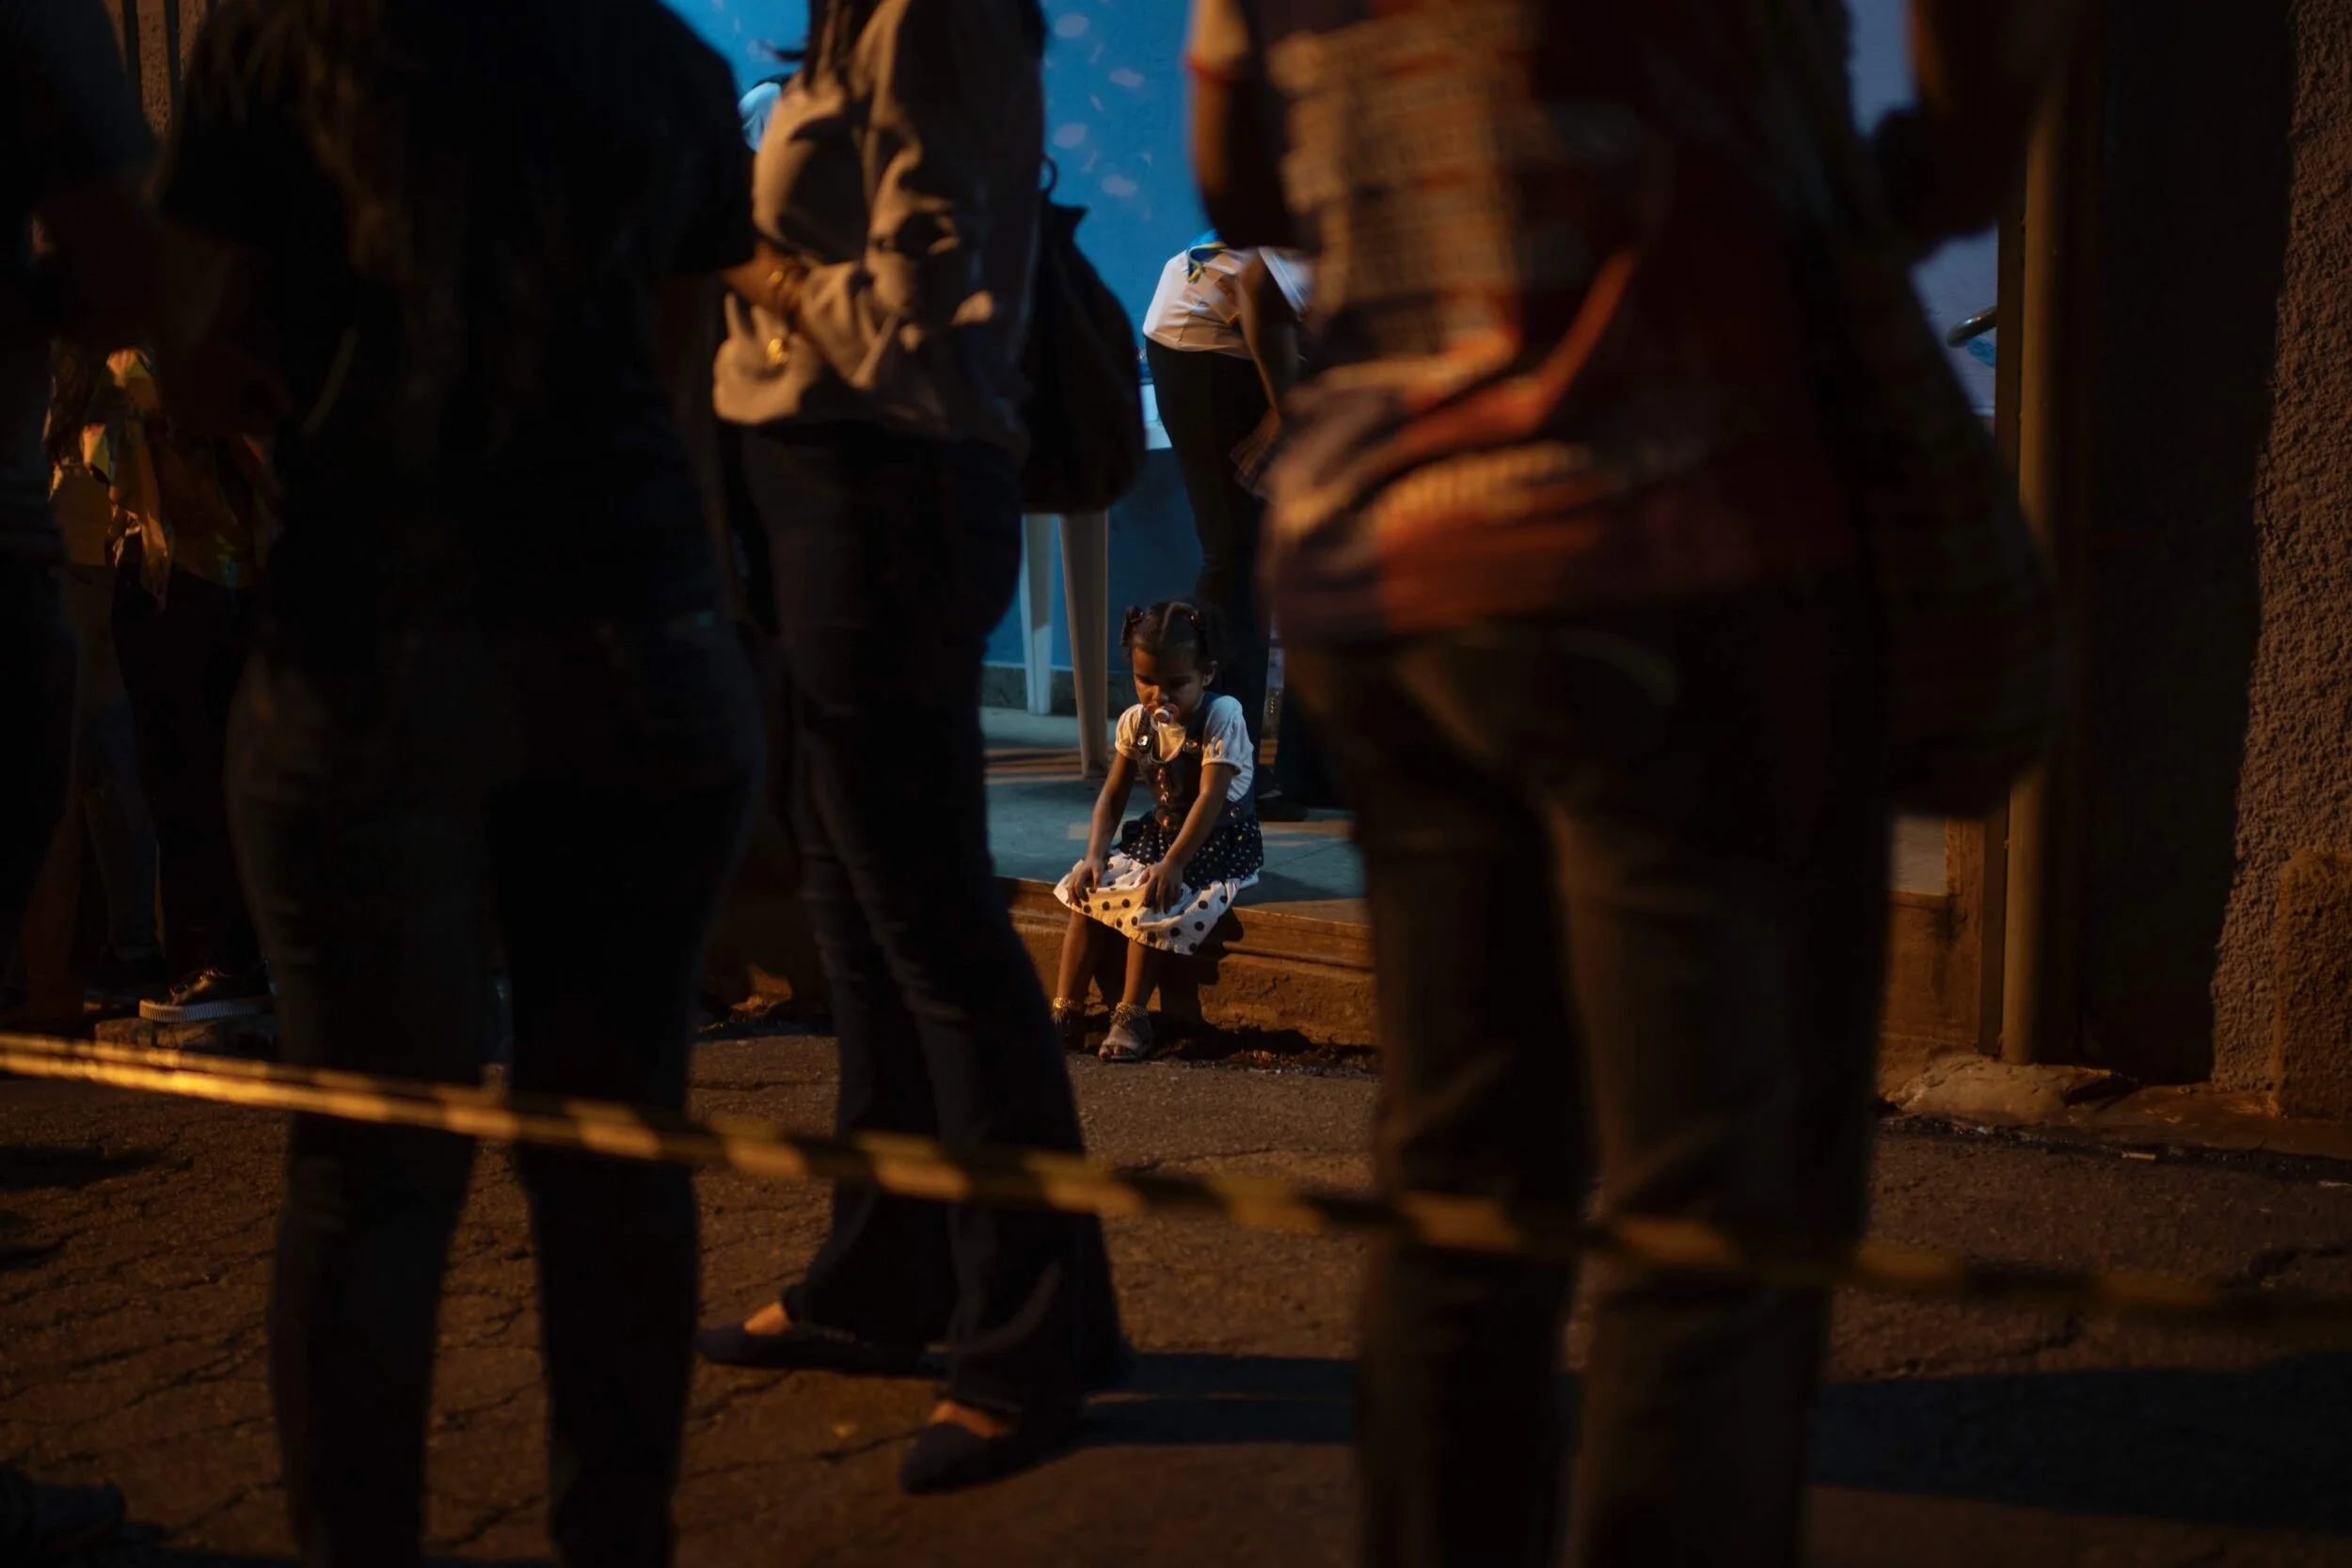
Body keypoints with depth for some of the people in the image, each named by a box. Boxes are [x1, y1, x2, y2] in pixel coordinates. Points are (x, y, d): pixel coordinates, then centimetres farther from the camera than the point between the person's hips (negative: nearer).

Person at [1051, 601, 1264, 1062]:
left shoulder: (1222, 716, -20)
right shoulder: (1136, 722, -2)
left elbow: (1210, 798, -26)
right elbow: (1112, 797, 2)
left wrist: (1173, 865, -34)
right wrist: (1095, 855, -14)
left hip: (1221, 843, -6)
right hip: (1160, 832, 6)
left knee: (1152, 903, -28)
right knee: (1089, 891, -11)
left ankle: (1131, 1016, -14)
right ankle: (1066, 1012, -7)